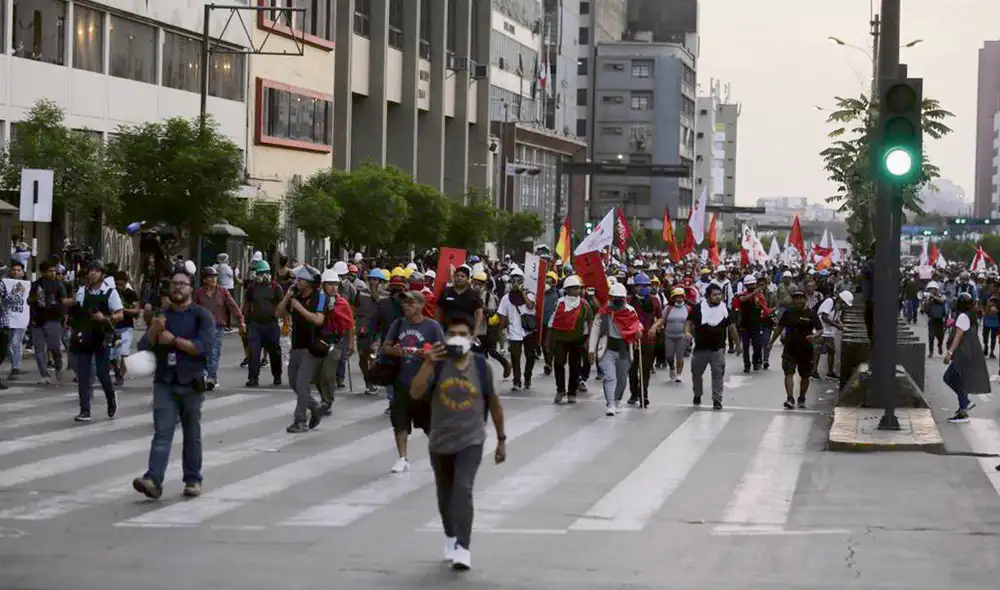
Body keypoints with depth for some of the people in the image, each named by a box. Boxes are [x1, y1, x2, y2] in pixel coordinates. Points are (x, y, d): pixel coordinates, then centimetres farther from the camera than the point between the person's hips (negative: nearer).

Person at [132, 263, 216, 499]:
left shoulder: (201, 315, 0)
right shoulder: (161, 315, 13)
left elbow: (203, 346, -15)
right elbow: (144, 347, 7)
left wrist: (173, 340, -12)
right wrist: (154, 330, -11)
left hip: (191, 383, -2)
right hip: (164, 383, 2)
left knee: (192, 435, 8)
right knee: (162, 433, -9)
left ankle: (193, 480, 17)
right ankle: (153, 480, -20)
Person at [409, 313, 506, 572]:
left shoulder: (481, 366, -7)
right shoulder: (438, 364, -9)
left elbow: (493, 404, 5)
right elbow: (415, 393, -22)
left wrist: (501, 439, 9)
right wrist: (428, 363, -33)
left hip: (471, 441, -2)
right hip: (440, 441, 2)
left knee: (463, 489, -20)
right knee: (445, 495, 18)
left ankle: (462, 549, -22)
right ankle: (450, 537, 43)